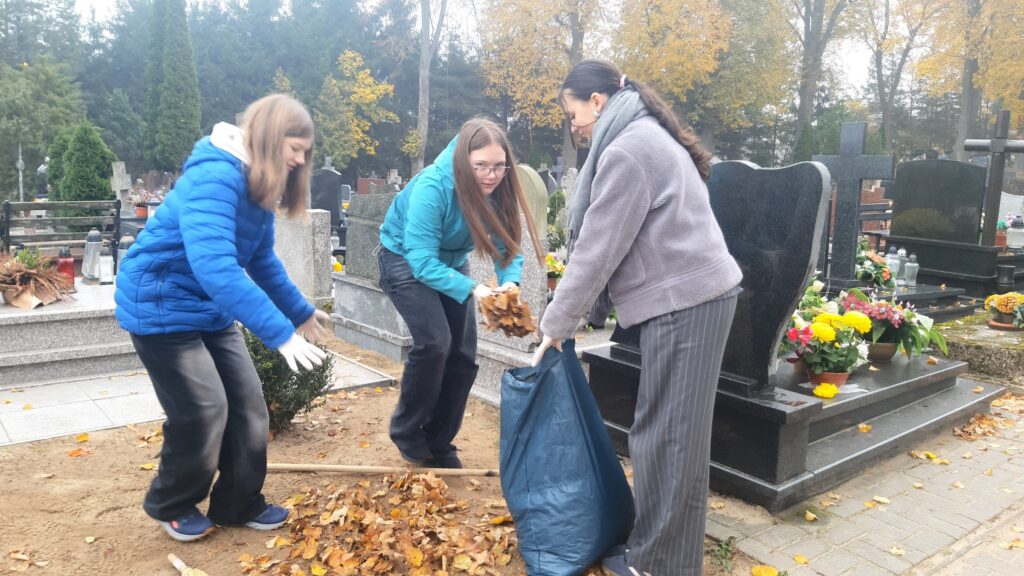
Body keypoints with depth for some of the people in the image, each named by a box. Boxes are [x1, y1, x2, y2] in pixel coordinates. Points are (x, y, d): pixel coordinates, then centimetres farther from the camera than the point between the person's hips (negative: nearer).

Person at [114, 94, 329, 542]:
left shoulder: (258, 185, 3)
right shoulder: (215, 177, -28)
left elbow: (263, 262, 14)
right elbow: (214, 266, -41)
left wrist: (300, 311, 18)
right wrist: (281, 333, -43)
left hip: (210, 309, 9)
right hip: (162, 306, -9)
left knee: (247, 403, 6)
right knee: (203, 412, -5)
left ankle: (239, 505, 23)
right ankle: (171, 506, 23)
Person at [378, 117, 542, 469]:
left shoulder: (497, 190, -19)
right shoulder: (431, 188, -35)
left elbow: (507, 244, -15)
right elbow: (423, 261, -36)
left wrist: (509, 282, -35)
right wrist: (472, 290, -46)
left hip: (452, 262, 5)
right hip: (406, 258, -5)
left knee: (463, 356, -1)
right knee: (434, 342, -22)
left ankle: (439, 443, 16)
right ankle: (406, 432, 1)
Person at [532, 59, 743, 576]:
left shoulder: (625, 151, -14)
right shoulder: (646, 137, 18)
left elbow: (597, 250, -15)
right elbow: (623, 242, 17)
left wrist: (556, 325, -6)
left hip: (681, 302, -10)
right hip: (695, 294, 10)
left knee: (666, 434, -1)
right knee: (673, 430, 15)